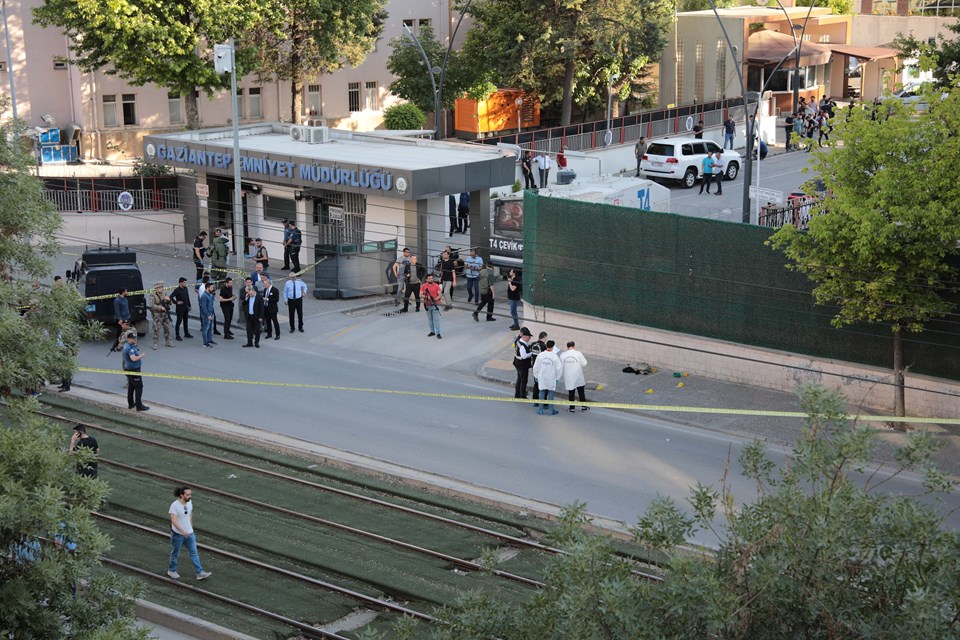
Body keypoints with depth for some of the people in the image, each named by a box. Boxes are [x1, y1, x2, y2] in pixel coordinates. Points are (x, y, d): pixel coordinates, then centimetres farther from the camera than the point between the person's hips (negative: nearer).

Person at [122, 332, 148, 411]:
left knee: (131, 387, 18)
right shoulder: (130, 348, -24)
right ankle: (139, 406, -3)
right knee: (139, 387, -4)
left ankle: (130, 404, 27)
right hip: (134, 370, -10)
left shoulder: (126, 345, 8)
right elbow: (134, 358, -37)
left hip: (128, 369, 10)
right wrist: (141, 355, -21)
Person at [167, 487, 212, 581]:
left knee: (194, 553, 3)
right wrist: (182, 531, -38)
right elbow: (173, 521, -29)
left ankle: (200, 573, 4)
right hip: (177, 534, -5)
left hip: (189, 533, 5)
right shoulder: (174, 506, -24)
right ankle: (172, 570, 35)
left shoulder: (189, 502, -4)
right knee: (175, 554, 14)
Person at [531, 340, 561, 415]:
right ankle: (550, 410, 8)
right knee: (551, 393, 6)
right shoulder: (554, 356, -12)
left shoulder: (540, 355, -6)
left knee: (542, 392, 11)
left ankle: (540, 409, 11)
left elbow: (535, 367, 1)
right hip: (551, 378, -2)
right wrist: (557, 378, 4)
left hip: (542, 377, 2)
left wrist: (536, 376, 13)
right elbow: (558, 369, -8)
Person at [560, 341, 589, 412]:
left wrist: (561, 376, 15)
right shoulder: (578, 353, -10)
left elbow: (560, 366, 2)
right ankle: (583, 406, 19)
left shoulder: (562, 355, -4)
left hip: (568, 377, 1)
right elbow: (584, 363, -6)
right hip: (578, 376, -1)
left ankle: (572, 408, 9)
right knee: (581, 392, 13)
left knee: (571, 392, 7)